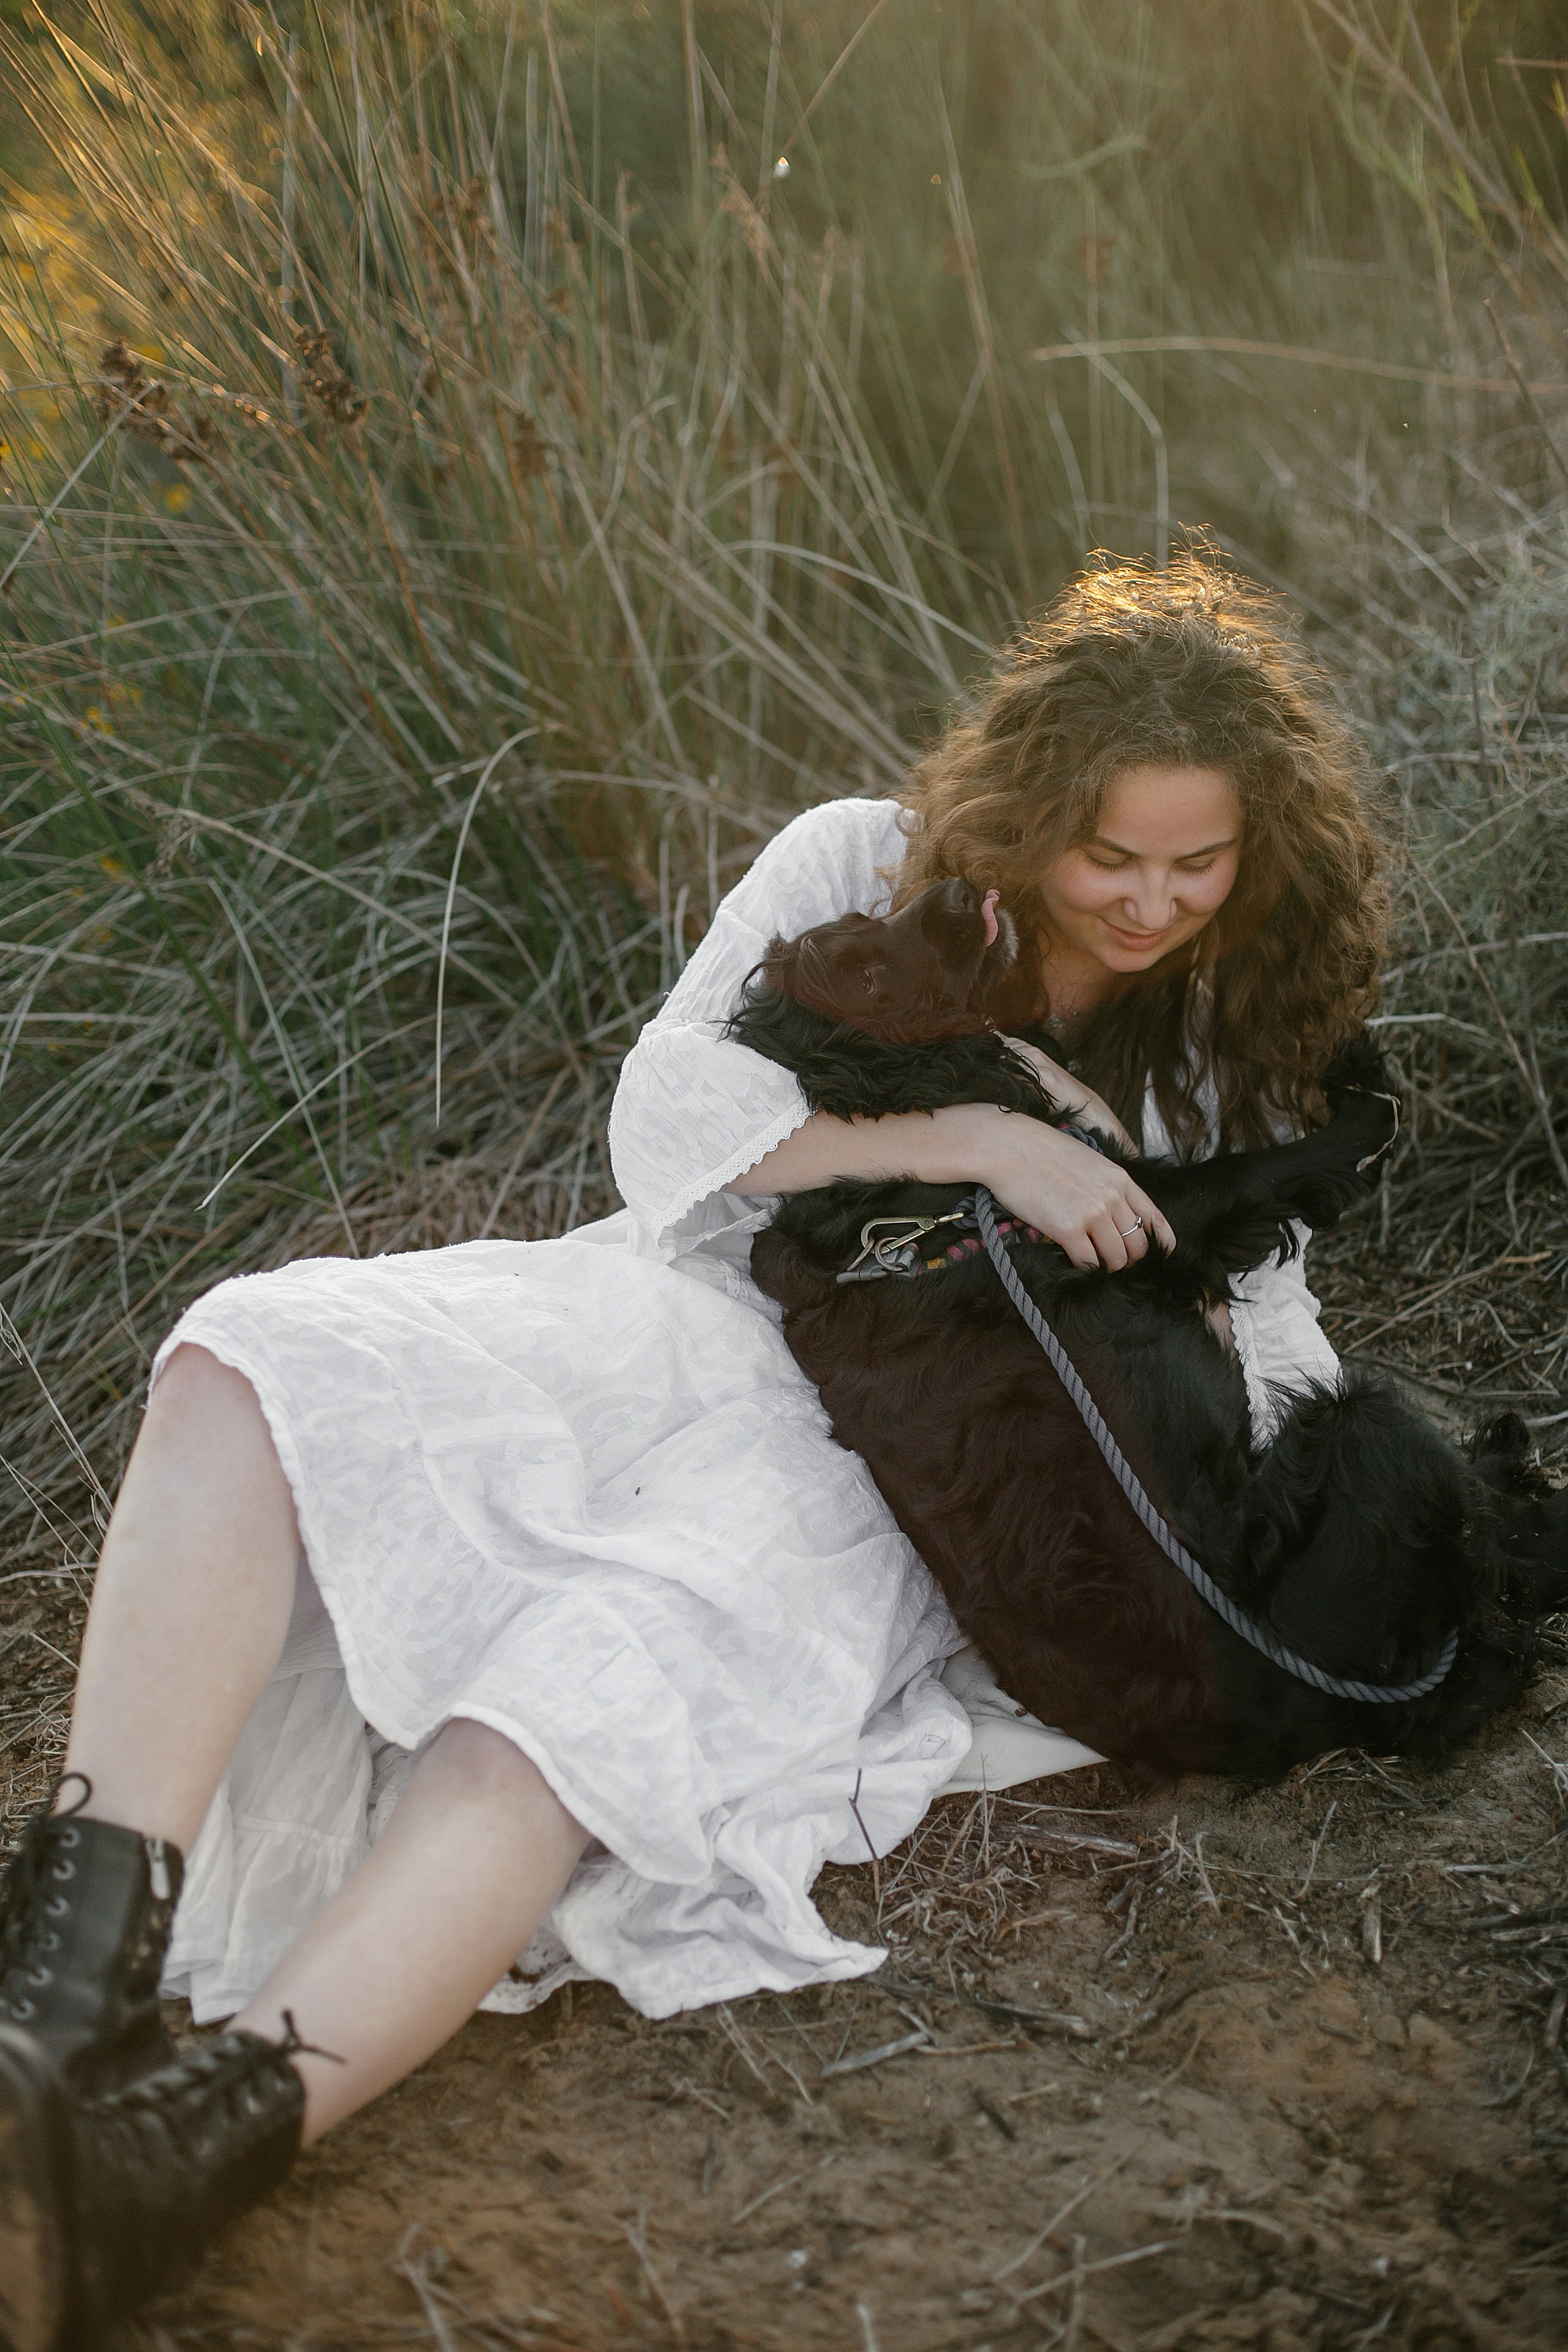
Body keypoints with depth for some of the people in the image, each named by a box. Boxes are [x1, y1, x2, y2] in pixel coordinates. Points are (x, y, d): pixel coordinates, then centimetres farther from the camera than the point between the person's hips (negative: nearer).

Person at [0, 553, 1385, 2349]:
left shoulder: (1226, 1046, 14)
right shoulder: (867, 869, 7)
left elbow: (1264, 1324, 18)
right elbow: (667, 1111, -5)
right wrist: (978, 1138, -15)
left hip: (872, 1459, -2)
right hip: (665, 1321, 2)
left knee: (583, 1691, -34)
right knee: (253, 1370, -26)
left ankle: (162, 2168, -51)